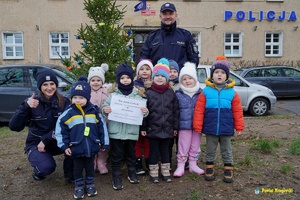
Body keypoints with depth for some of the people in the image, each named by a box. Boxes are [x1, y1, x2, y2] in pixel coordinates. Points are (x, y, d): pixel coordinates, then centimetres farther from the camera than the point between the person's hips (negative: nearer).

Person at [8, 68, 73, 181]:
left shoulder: (64, 102, -9)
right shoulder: (31, 102, -12)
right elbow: (14, 127, -19)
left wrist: (45, 140, -22)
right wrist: (25, 107, -32)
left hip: (56, 142, 2)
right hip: (36, 143, -2)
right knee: (47, 167, -30)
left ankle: (69, 173, -3)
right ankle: (39, 170, 9)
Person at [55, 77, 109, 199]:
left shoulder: (94, 111, -3)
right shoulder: (68, 113, -9)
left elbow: (101, 127, 3)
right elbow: (60, 130, -5)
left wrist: (104, 143, 5)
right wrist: (64, 145, -7)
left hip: (92, 147, 1)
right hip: (76, 148, -1)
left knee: (90, 167, 17)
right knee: (78, 168, 15)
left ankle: (90, 184, 36)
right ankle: (79, 185, 33)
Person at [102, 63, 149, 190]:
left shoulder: (137, 95, 2)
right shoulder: (113, 95, -1)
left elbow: (142, 110, 6)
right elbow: (105, 108, 1)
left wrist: (145, 112, -15)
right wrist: (105, 110, -21)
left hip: (131, 130, 2)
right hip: (116, 130, -1)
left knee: (131, 154, 18)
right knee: (116, 155, 7)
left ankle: (132, 173, 37)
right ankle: (117, 177, 19)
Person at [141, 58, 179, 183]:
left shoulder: (171, 93, 2)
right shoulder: (149, 93, -4)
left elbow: (175, 111, 4)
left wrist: (175, 127, 4)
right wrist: (143, 127, -6)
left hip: (167, 129, 2)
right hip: (153, 129, -2)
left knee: (165, 150, 14)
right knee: (154, 151, 9)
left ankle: (165, 172, 27)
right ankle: (153, 173, 21)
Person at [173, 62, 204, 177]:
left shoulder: (201, 94, 2)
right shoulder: (178, 95, -3)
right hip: (184, 125, -2)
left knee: (195, 146, 14)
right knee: (183, 147, 4)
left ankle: (193, 165, 30)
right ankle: (180, 166, 17)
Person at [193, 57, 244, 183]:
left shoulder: (232, 92, -3)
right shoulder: (206, 91, -5)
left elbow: (237, 111, 1)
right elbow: (199, 110, -5)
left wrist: (239, 127, 0)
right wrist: (197, 126, -8)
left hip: (226, 129, 0)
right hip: (210, 129, 0)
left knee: (226, 151, 16)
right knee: (210, 151, 15)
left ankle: (228, 169, 31)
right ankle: (209, 168, 32)